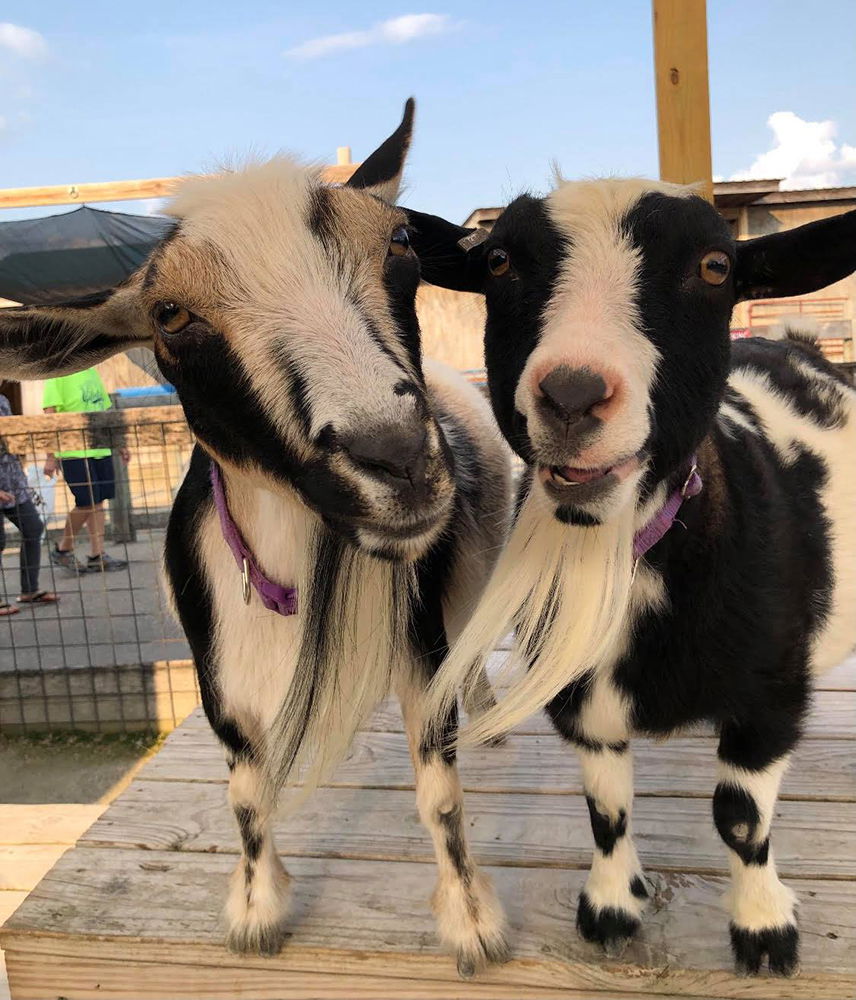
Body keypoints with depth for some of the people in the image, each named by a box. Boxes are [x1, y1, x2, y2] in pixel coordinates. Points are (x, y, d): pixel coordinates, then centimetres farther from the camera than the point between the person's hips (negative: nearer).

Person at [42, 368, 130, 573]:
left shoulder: (91, 372, 13)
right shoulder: (58, 376, -9)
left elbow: (105, 410, 20)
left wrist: (119, 445, 20)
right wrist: (51, 457, -17)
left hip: (100, 448, 7)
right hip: (73, 452, -7)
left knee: (98, 502, 6)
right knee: (86, 502, -6)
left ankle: (98, 556, 12)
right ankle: (62, 550, 14)